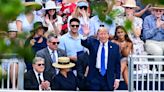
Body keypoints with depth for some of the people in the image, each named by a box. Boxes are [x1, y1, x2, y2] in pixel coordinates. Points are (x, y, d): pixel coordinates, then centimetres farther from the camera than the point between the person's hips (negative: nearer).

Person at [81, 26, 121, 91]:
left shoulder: (114, 47, 4)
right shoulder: (93, 43, 4)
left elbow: (117, 64, 4)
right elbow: (84, 43, -16)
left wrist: (117, 79, 0)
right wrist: (85, 35, -39)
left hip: (108, 78, 1)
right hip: (94, 77, 0)